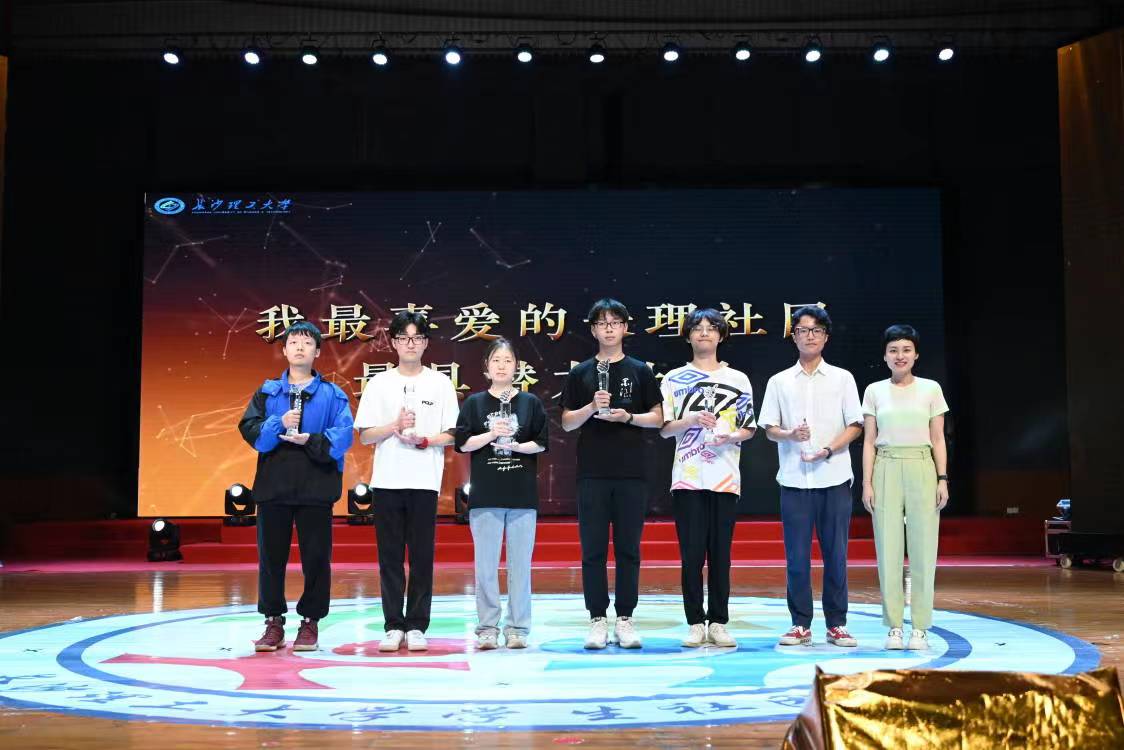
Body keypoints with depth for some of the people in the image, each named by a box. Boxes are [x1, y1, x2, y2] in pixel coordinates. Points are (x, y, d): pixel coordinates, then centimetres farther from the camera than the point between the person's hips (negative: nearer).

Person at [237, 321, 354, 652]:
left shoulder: (332, 394, 6)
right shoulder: (268, 391, 11)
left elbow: (343, 435, -6)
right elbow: (249, 429, 0)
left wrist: (311, 440, -19)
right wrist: (279, 424, -15)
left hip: (316, 488, -2)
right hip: (273, 485, 2)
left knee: (316, 557, 1)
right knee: (271, 556, 6)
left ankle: (310, 622, 12)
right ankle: (273, 622, 15)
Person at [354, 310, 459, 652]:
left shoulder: (440, 383, 6)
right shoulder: (379, 384, 8)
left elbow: (451, 435, 3)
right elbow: (364, 436, 4)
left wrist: (424, 440, -14)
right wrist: (396, 426, -12)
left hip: (424, 482, -1)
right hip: (386, 481, 1)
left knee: (422, 556, 1)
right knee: (390, 557, 4)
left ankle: (416, 626, 8)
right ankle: (393, 625, 10)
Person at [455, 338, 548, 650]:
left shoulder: (530, 402, 7)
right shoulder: (474, 402, 7)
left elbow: (541, 443, 4)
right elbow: (462, 443, 1)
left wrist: (517, 446, -13)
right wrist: (492, 434, -12)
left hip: (523, 495, 0)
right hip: (485, 495, 0)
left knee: (520, 563, 2)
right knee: (486, 564, 1)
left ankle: (517, 628, 10)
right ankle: (487, 628, 9)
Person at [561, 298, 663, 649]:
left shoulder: (640, 371, 8)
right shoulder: (581, 373, 8)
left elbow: (657, 418, 7)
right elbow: (567, 423, 5)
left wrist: (628, 417, -10)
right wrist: (592, 407, -12)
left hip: (631, 473, 0)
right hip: (592, 473, 0)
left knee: (628, 550, 4)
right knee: (593, 550, 1)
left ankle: (624, 619, 11)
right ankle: (597, 620, 9)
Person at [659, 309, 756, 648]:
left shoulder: (738, 379, 12)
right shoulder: (674, 379, 9)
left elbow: (749, 427, 12)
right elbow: (664, 429, 4)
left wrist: (731, 436, -9)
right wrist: (691, 419, -14)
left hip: (725, 478, 1)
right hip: (687, 478, -1)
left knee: (720, 554, 3)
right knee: (691, 554, -1)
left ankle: (718, 623, 9)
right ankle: (695, 624, 6)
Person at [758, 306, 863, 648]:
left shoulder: (842, 378, 8)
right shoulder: (779, 382, 9)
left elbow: (854, 425, 4)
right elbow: (769, 429, 6)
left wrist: (828, 450, -12)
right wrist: (790, 434, -15)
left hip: (834, 478, 0)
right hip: (794, 479, 1)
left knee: (835, 554, 2)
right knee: (796, 555, 2)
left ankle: (837, 624, 11)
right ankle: (800, 625, 10)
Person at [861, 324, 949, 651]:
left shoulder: (931, 389, 6)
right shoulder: (874, 391, 7)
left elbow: (938, 439, 6)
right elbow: (869, 441, 7)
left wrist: (942, 479, -2)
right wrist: (867, 482, 0)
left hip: (921, 468, 0)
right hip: (886, 470, 1)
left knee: (923, 548, -1)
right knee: (888, 549, -1)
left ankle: (920, 628, 6)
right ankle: (894, 626, 7)